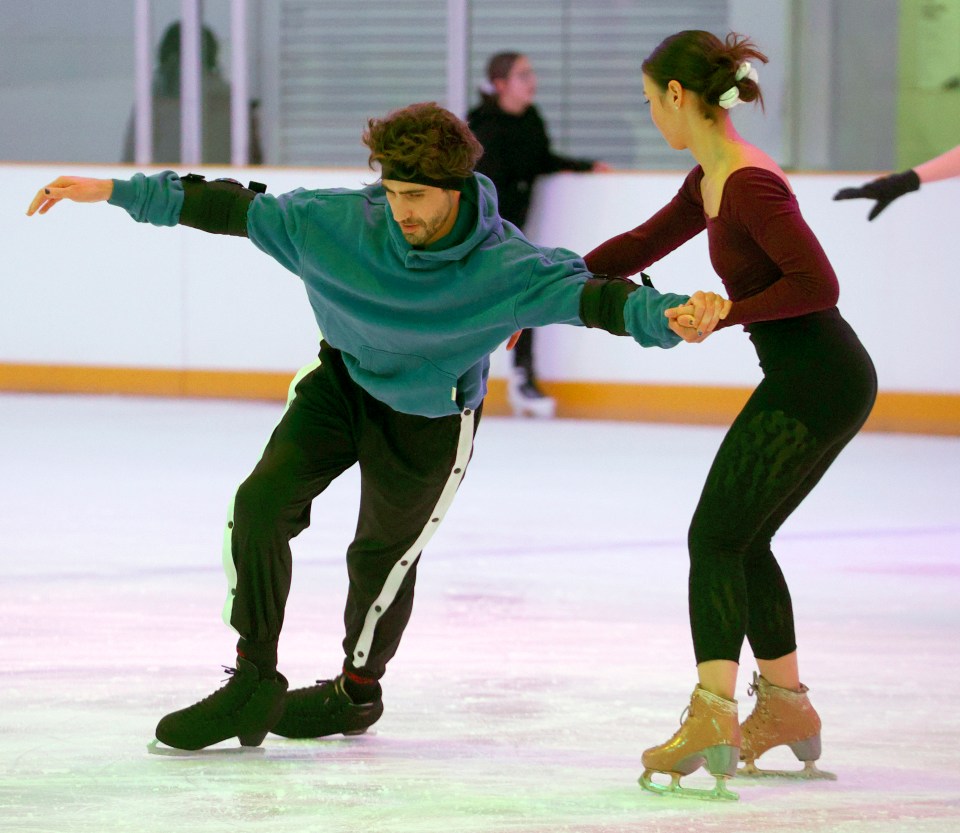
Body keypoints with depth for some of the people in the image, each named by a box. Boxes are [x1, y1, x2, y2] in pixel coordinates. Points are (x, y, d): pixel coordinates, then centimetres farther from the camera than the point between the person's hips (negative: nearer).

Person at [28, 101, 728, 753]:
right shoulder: (338, 222, -24)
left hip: (428, 422, -3)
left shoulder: (504, 267, -31)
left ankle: (358, 691, 39)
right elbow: (237, 209, -15)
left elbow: (585, 292, -40)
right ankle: (255, 684, 4)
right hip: (344, 380, 3)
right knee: (262, 504, -10)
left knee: (382, 555, 10)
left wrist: (668, 315, -61)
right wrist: (116, 193, -16)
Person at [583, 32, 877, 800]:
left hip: (817, 384, -9)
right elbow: (640, 247, 21)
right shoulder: (710, 182, 11)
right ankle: (784, 704, 27)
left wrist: (725, 315, -19)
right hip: (812, 383, 9)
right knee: (742, 540, 18)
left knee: (715, 538, -9)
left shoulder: (750, 186, -20)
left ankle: (711, 715, -19)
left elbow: (818, 284, -23)